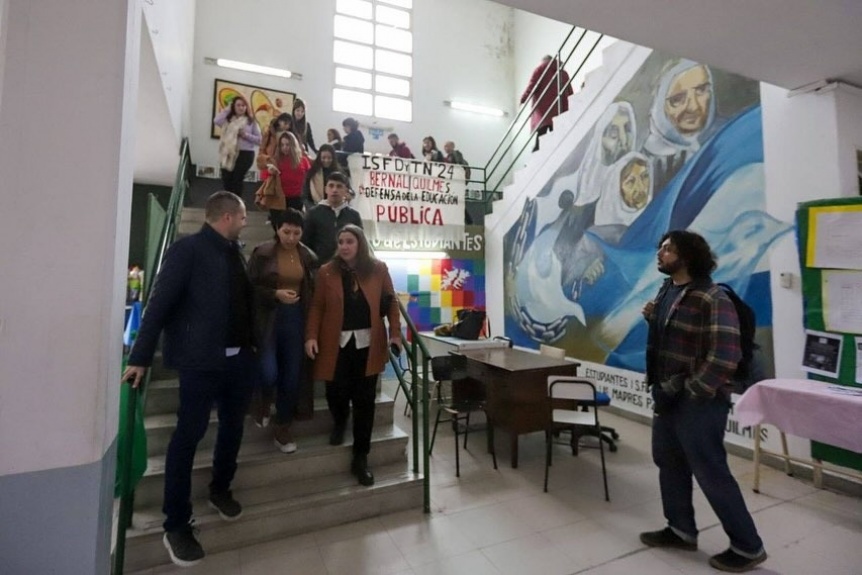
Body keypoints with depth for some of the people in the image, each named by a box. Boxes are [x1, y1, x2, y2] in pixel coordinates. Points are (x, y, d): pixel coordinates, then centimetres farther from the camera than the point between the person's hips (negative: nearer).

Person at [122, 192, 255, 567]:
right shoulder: (188, 249, -8)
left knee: (233, 426, 16)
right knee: (189, 434, 2)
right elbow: (160, 303, -10)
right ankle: (176, 525, 18)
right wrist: (141, 357, -11)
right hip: (202, 359, -6)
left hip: (239, 356, 7)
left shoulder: (235, 251, 11)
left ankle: (220, 490, 38)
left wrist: (252, 343, 6)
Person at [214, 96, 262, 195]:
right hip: (229, 154, 3)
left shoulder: (251, 121, 6)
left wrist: (246, 135, -13)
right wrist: (228, 109, 2)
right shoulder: (228, 120, 11)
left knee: (237, 180, -8)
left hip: (245, 154, -3)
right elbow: (217, 121, -9)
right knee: (226, 180, 3)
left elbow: (259, 139, 4)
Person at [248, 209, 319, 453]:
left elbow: (314, 290, 9)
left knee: (292, 377, 7)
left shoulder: (308, 256, 3)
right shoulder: (262, 253, -5)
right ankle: (262, 402, 26)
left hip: (296, 319, 3)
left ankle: (282, 428, 26)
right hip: (268, 318, -2)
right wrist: (276, 294, -18)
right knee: (269, 373, -12)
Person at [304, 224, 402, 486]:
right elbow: (317, 306, 2)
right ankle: (340, 422, 38)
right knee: (336, 393, -2)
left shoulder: (378, 269, 2)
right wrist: (311, 336, -10)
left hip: (368, 343, 0)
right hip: (336, 343, 0)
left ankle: (361, 458, 20)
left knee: (364, 400, 3)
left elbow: (391, 302, 5)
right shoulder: (326, 272, 2)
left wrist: (395, 333, -3)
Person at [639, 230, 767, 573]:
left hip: (698, 400, -9)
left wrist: (694, 391, -18)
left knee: (711, 472, 4)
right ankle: (681, 530, 37)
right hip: (667, 395, 9)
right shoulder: (666, 291, 7)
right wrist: (652, 317, 0)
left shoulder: (711, 299, -19)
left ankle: (747, 547, 27)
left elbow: (726, 354, -23)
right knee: (669, 462, 18)